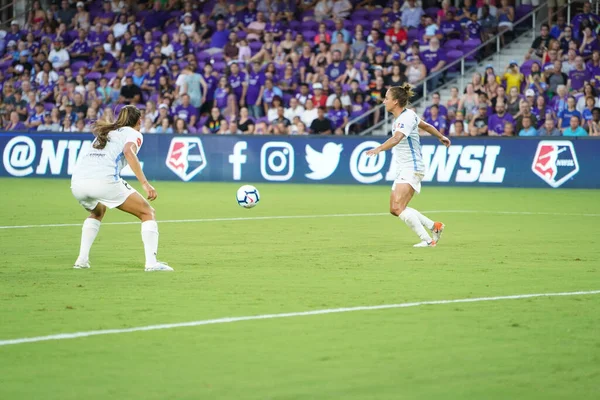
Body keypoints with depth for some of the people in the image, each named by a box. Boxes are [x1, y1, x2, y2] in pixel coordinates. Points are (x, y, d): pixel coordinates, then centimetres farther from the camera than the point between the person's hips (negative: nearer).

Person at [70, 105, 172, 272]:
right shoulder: (134, 134, 12)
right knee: (147, 212, 8)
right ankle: (151, 262, -6)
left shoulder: (105, 133, 33)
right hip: (104, 180, -6)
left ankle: (82, 259, 25)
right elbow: (128, 151, -9)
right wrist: (145, 183, -16)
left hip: (77, 182, 6)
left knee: (97, 212, 38)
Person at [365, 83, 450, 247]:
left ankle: (427, 240, -15)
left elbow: (397, 138, -37)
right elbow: (426, 125, 28)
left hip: (411, 168, -10)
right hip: (402, 169, 10)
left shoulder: (407, 117, -18)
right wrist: (441, 137, 46)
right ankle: (434, 227, 17)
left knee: (398, 207, -20)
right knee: (394, 209, 8)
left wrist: (379, 148, -53)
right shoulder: (408, 114, 11)